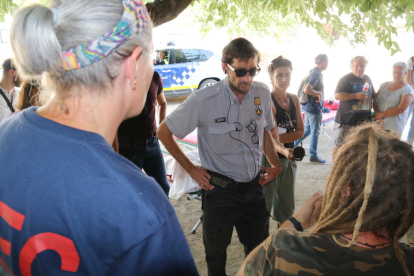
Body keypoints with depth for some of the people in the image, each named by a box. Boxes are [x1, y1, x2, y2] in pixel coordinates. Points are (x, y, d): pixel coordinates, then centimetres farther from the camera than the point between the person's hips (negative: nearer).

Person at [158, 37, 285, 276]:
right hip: (220, 190, -3)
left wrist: (275, 165, 7)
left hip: (254, 186, 4)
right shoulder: (203, 100, -18)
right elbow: (164, 131, -6)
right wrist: (191, 169, -7)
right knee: (216, 254, 18)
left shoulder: (262, 93, -4)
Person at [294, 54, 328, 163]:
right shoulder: (316, 74, -19)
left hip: (309, 106, 9)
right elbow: (307, 90, -30)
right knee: (315, 132, 1)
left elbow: (310, 88, 24)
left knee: (307, 130, 18)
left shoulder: (314, 72, 11)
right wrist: (319, 93, -17)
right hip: (314, 109, -9)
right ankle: (313, 156, 11)